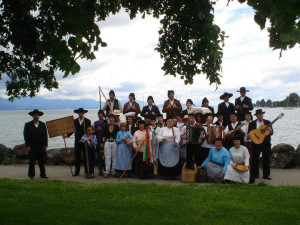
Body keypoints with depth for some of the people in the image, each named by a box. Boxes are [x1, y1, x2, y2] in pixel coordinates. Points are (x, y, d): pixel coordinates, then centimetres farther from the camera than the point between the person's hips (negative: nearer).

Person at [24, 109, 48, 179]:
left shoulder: (43, 124, 10)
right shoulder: (28, 125, 4)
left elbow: (45, 135, 8)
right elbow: (26, 136, -1)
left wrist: (45, 145, 0)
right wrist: (27, 146, -9)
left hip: (41, 147, 2)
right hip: (32, 147, -2)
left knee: (42, 161, 4)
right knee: (32, 162, 4)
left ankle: (43, 174, 11)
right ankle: (31, 174, 15)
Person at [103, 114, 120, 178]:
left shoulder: (116, 126, 1)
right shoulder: (106, 126, 6)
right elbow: (103, 135, 10)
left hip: (114, 143, -1)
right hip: (107, 142, 1)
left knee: (114, 157, 4)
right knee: (107, 157, -2)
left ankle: (113, 171, 12)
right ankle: (107, 172, -1)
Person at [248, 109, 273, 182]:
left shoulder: (267, 122, 7)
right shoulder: (252, 123, 3)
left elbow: (271, 133, 1)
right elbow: (249, 133, 2)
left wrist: (270, 130, -21)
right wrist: (249, 135, -20)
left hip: (266, 143, 2)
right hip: (256, 143, -1)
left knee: (266, 159, 5)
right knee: (255, 159, 0)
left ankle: (266, 175, 15)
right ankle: (254, 175, 8)